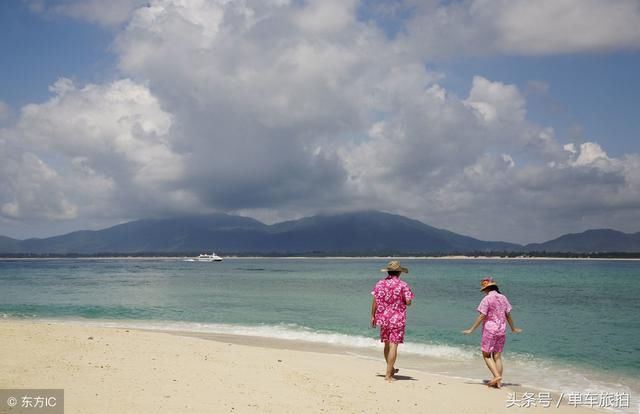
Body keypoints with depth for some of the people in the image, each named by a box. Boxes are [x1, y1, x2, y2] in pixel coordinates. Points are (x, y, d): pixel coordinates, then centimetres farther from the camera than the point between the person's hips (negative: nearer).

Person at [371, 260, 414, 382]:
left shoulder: (379, 284, 2)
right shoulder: (403, 285, -8)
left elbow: (374, 301, 2)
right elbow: (408, 302, -13)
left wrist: (373, 316, 10)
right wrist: (402, 300, 9)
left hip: (383, 318, 4)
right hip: (397, 319, -4)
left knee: (387, 345, 18)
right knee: (393, 346, -2)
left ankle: (391, 369, 36)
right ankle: (388, 374, -4)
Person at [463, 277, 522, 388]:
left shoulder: (487, 299, -11)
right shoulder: (503, 298, 7)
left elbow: (481, 317, -13)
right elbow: (508, 315, 11)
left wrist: (471, 329, -9)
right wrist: (513, 328, 25)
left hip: (489, 330, -6)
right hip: (501, 331, 6)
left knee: (486, 355, 4)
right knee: (497, 356, 10)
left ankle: (497, 375, -10)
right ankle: (498, 382, 9)